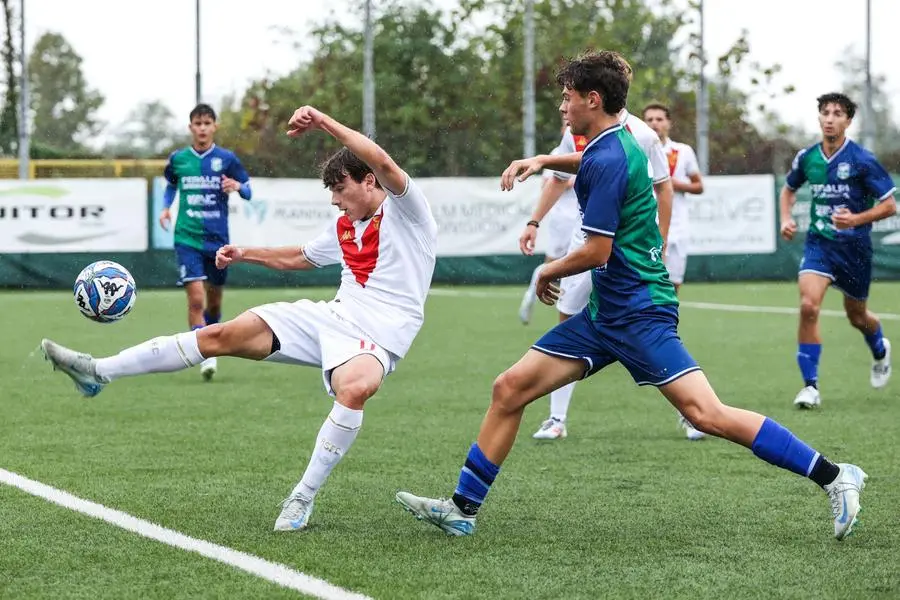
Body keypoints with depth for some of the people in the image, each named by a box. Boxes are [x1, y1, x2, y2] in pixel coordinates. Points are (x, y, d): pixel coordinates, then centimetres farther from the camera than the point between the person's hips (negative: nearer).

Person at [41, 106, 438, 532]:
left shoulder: (405, 210, -5)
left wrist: (323, 122, -27)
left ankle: (303, 498, -27)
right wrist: (247, 254, 31)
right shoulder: (343, 227, 18)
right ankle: (99, 372, -4)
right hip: (330, 317, 7)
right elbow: (298, 258, 38)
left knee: (354, 388, -43)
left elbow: (382, 162, -25)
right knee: (223, 334, -5)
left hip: (376, 338, -7)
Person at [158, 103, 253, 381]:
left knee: (214, 300, 13)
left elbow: (248, 191, 6)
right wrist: (166, 207, 4)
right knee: (196, 298, -16)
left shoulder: (226, 158, 0)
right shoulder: (178, 158, 3)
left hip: (218, 238, 1)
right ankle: (205, 357, -13)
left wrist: (238, 186, -16)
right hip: (187, 238, -1)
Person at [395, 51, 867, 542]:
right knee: (509, 389, 5)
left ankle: (834, 477, -14)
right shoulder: (618, 142, 13)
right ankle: (463, 509, 11)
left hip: (638, 312, -10)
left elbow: (596, 252, -20)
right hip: (604, 312, 10)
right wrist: (544, 162, 26)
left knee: (705, 413, -19)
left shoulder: (607, 161, -16)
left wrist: (550, 272, -1)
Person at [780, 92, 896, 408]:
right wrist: (786, 219, 3)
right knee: (808, 305, -21)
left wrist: (856, 219, -23)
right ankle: (810, 385, -14)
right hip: (819, 242, 2)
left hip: (854, 245, -2)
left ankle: (880, 351, 52)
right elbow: (789, 189, 20)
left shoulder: (861, 160, -12)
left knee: (857, 316, 15)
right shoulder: (806, 157, -1)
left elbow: (889, 205, -9)